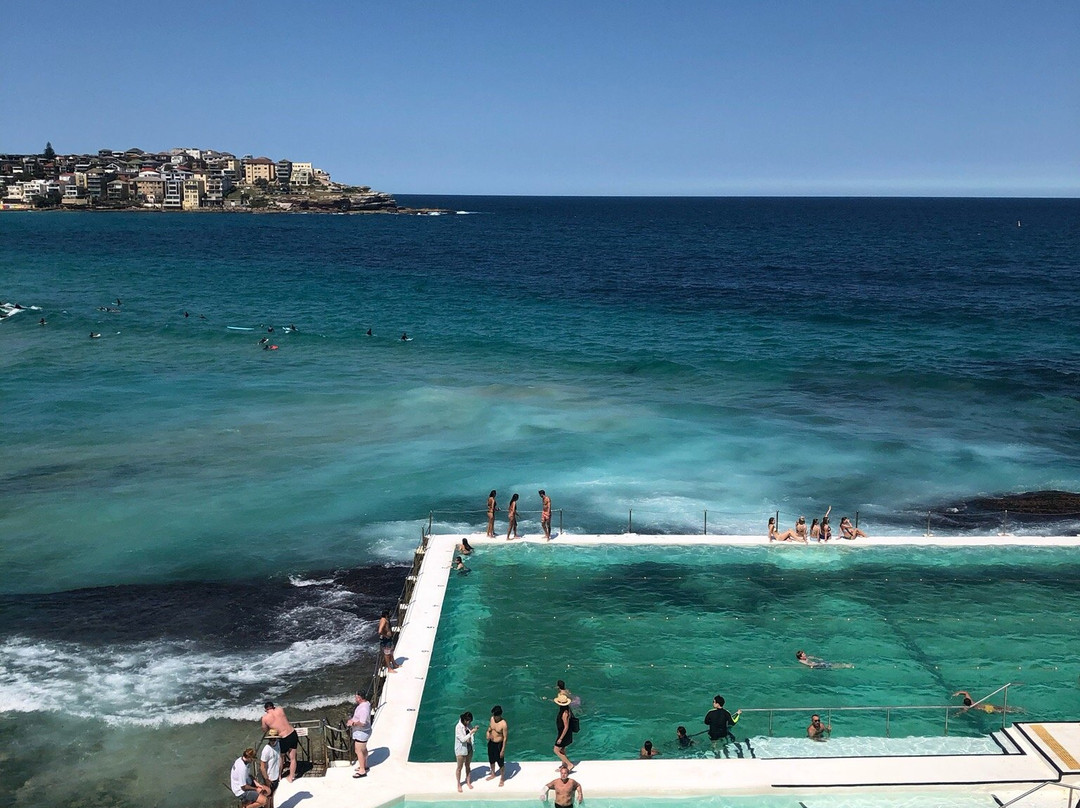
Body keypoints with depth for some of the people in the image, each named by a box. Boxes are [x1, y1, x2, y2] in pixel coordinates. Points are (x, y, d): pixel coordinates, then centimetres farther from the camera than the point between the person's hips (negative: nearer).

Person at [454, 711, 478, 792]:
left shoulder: (468, 725, -5)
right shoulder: (458, 727, -25)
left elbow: (471, 732, 10)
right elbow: (463, 739, -28)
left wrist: (474, 730, -11)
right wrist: (471, 732, -31)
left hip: (469, 748, 6)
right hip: (461, 750, -6)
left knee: (468, 766, 21)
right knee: (459, 767, 10)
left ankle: (468, 781, 38)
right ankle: (459, 784, 26)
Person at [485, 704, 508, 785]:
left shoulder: (503, 724, -27)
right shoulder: (492, 718, -8)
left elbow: (505, 738, -20)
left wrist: (503, 750, -17)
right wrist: (488, 733, -11)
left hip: (498, 744, -6)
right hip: (491, 743, 6)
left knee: (501, 763, 10)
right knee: (491, 760, 24)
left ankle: (502, 779, 31)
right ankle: (493, 774, 48)